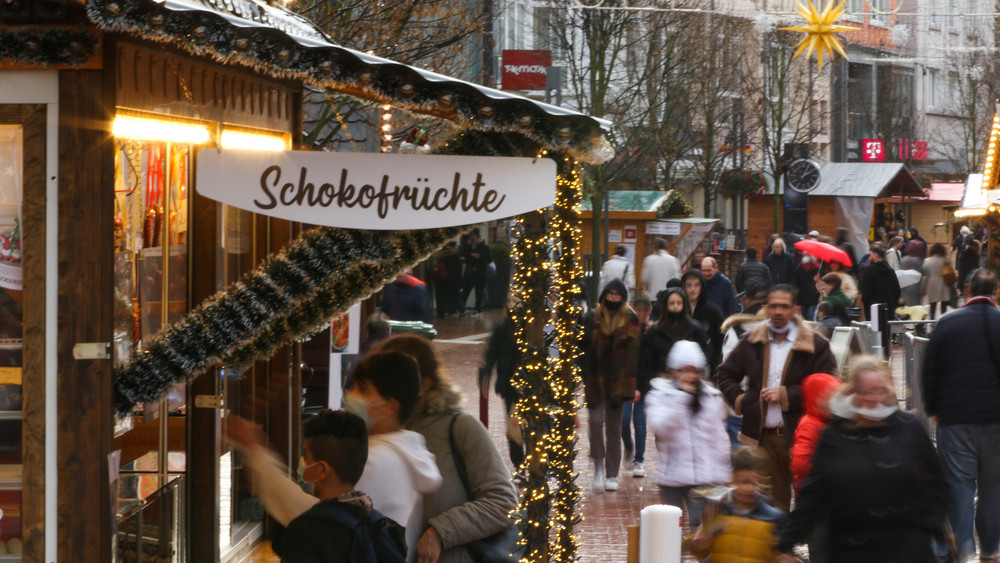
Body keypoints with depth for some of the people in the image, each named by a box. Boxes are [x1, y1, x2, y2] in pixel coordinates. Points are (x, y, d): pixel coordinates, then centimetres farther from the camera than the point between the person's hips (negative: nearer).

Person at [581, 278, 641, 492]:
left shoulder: (630, 320, 2)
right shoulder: (593, 319, 4)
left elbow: (634, 354, 0)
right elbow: (585, 348, 5)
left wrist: (633, 385, -5)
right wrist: (582, 378, -2)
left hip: (618, 381, 0)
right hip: (595, 379, 0)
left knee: (614, 426, 5)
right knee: (596, 419, -15)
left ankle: (612, 475, 12)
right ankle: (599, 468, -1)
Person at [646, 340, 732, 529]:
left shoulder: (712, 397, 8)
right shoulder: (661, 394, 0)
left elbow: (720, 438, 14)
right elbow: (660, 428, -17)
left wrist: (723, 473, 13)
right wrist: (681, 396, -15)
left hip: (705, 477, 1)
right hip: (672, 475, -1)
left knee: (702, 524, -8)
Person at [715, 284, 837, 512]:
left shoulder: (815, 345, -4)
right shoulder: (751, 342, 10)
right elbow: (725, 374, 21)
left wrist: (786, 396, -13)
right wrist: (738, 400, 4)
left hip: (799, 435, -4)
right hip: (763, 436, 4)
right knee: (773, 500, 10)